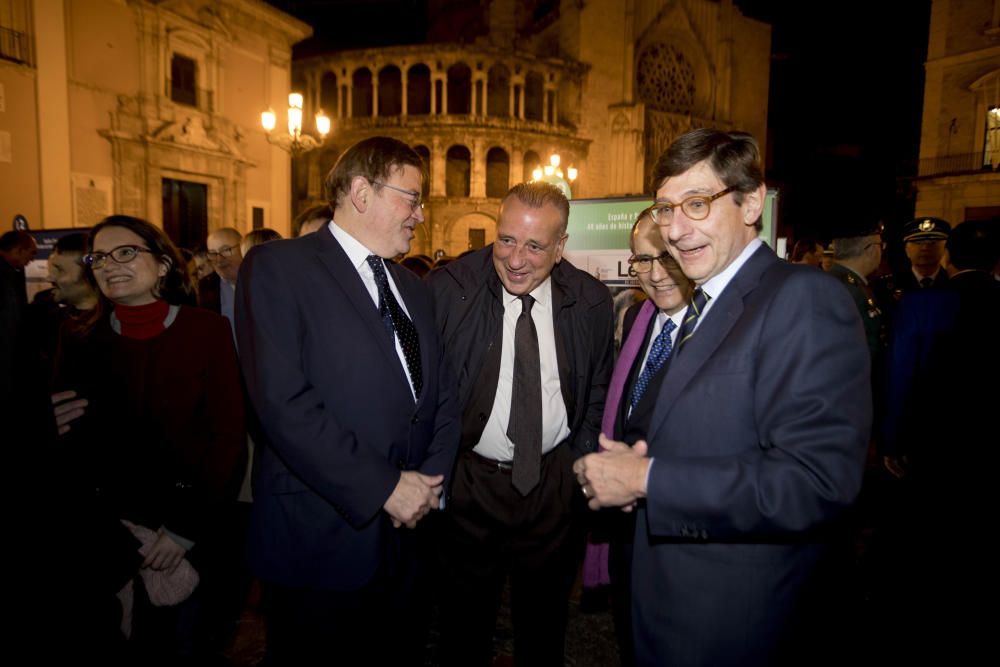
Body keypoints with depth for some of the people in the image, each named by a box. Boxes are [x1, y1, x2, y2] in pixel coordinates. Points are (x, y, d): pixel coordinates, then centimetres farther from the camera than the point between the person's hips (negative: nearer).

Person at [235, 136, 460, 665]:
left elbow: (442, 393, 11)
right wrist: (384, 487, -18)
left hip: (406, 532, 6)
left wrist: (432, 478, -4)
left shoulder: (413, 289, 12)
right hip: (319, 540, -6)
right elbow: (283, 402, -20)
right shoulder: (277, 267, -10)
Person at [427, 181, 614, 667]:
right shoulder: (447, 289, -14)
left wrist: (582, 459, 1)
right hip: (468, 482, -1)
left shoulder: (592, 301, -6)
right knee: (465, 625, 19)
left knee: (545, 622, 23)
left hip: (555, 484, 2)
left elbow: (599, 392, 6)